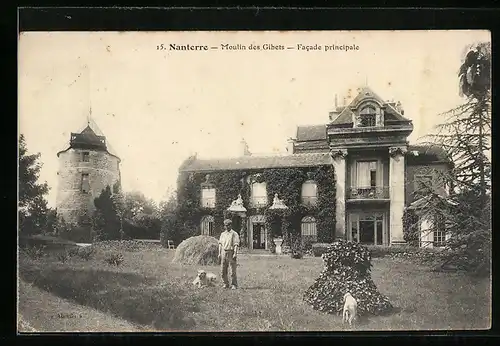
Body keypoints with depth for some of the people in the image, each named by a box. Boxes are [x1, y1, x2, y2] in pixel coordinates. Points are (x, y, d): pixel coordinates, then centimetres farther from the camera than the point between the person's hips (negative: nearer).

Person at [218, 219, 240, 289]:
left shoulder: (234, 234, -2)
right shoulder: (222, 234, 15)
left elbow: (236, 245, -9)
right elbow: (220, 244, 15)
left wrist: (235, 254, -17)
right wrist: (219, 253, 7)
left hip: (231, 252, -5)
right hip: (223, 252, 5)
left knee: (233, 270, -4)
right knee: (223, 270, 5)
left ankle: (234, 285, 3)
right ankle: (226, 284, 17)